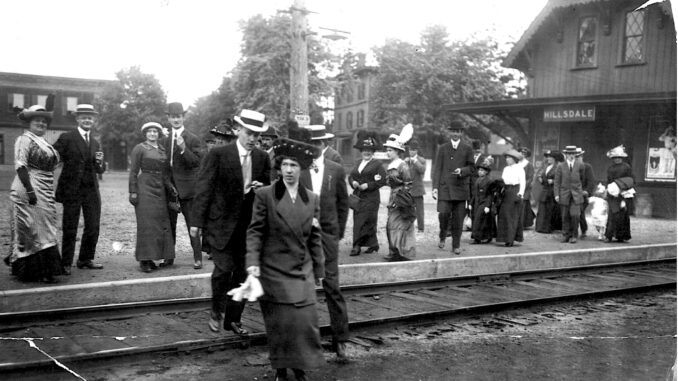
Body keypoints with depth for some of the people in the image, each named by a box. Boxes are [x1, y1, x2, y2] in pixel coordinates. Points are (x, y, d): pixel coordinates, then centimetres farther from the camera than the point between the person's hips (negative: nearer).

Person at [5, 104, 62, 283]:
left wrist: (50, 193, 18)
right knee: (33, 229, -3)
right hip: (30, 189, -8)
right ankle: (38, 271, 1)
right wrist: (30, 190, -25)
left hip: (45, 192, 8)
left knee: (44, 227, 13)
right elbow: (20, 166, -17)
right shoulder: (24, 140, -8)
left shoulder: (44, 143, 16)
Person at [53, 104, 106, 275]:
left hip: (92, 190, 6)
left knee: (93, 227, 9)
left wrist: (100, 161, -6)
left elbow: (100, 170, 15)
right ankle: (66, 263, 11)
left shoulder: (95, 143, 16)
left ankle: (86, 259, 24)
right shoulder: (66, 138, -3)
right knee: (70, 229, 1)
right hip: (72, 190, -6)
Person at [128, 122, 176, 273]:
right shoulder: (139, 148, -2)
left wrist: (170, 187, 4)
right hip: (145, 188, -6)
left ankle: (151, 258, 12)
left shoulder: (162, 150, 14)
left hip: (160, 189, 6)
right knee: (146, 224, -7)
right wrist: (133, 191, -11)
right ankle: (144, 260, -3)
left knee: (160, 223, 4)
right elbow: (133, 172, -5)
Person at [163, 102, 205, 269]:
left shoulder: (193, 139, -5)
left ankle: (197, 258, 5)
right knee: (169, 225, 10)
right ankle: (169, 257, 18)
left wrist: (183, 148, -25)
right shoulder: (165, 139, 12)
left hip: (187, 188, -5)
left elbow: (197, 162, -14)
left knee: (192, 224, -1)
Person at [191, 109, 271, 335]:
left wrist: (260, 187, -8)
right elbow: (204, 188, -6)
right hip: (222, 222, -4)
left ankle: (233, 319, 20)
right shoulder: (219, 154, -7)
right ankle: (216, 312, 16)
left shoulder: (262, 158, 6)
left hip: (248, 223, 4)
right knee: (224, 268, -10)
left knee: (243, 272, 6)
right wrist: (197, 221, -9)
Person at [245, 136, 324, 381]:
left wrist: (319, 270, 12)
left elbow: (315, 238, 11)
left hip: (303, 271, 3)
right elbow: (255, 232, -6)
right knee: (279, 323, 1)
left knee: (305, 320, -3)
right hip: (274, 270, -2)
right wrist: (253, 263, -17)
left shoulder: (312, 199, 6)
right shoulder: (265, 195, -4)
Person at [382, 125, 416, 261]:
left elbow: (408, 184, -14)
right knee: (391, 225, 10)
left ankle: (403, 253, 4)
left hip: (401, 199, -8)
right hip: (393, 198, 9)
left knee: (400, 225, -4)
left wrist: (401, 196, -15)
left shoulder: (402, 166, -14)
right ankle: (394, 252, 19)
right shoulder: (390, 166, 11)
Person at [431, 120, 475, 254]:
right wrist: (435, 187, -2)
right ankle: (442, 237, 16)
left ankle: (456, 246, 12)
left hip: (461, 188, 0)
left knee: (458, 219, 2)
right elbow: (437, 168, 6)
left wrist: (462, 171, -15)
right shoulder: (442, 148, 9)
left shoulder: (467, 149, 8)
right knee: (443, 214, -12)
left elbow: (471, 168, 7)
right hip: (445, 187, 0)